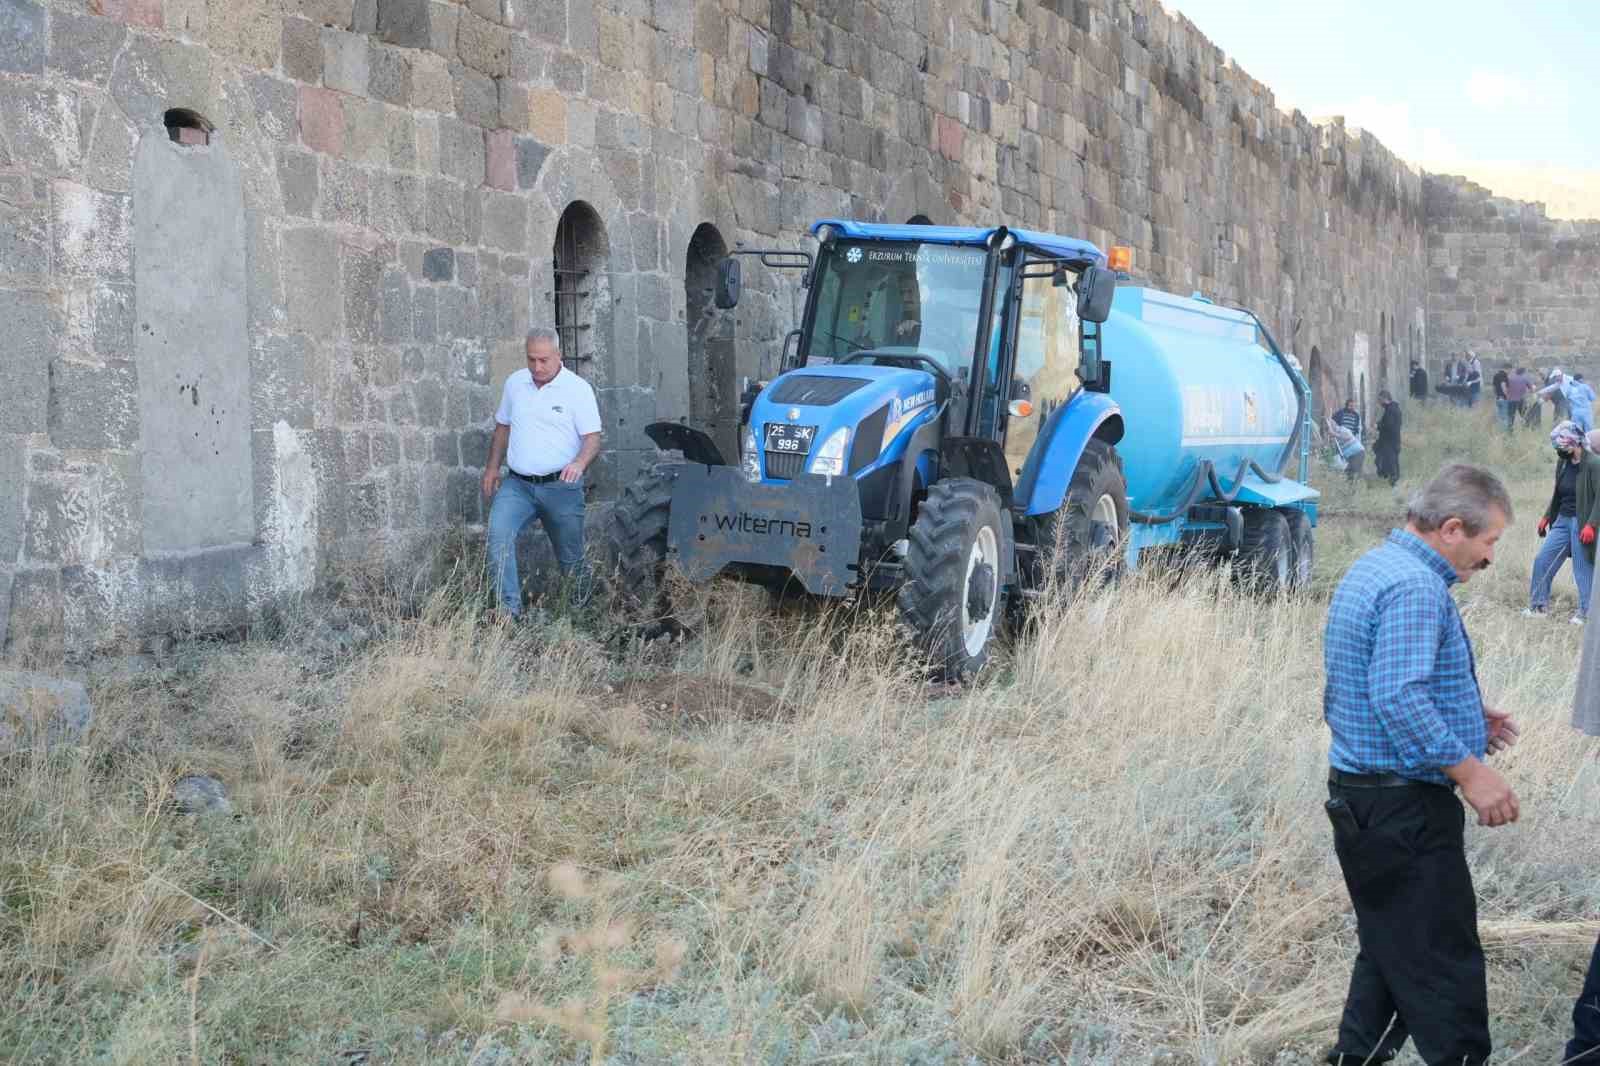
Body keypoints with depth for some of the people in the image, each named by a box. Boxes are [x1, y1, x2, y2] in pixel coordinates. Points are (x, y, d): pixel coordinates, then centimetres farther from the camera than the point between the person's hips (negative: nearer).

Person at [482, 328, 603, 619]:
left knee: (570, 559, 8)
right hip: (518, 485, 3)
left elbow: (593, 438, -11)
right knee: (498, 534, -24)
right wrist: (492, 467, 14)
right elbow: (502, 427, 20)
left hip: (561, 486, -3)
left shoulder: (578, 389, -6)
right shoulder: (514, 383, 7)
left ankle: (583, 600, 40)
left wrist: (580, 463, -30)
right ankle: (510, 609, -24)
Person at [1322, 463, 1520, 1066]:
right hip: (1404, 807, -11)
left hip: (1361, 797, 11)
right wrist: (1470, 772, -24)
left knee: (1390, 948, 18)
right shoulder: (1416, 587, -19)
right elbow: (1400, 698, -29)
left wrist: (1466, 715, 18)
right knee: (1442, 960, -4)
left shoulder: (1372, 569, 15)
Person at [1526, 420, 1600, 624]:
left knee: (1583, 568, -1)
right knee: (1542, 560, 5)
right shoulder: (1563, 462, 7)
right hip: (1562, 520, 7)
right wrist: (1547, 516, 19)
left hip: (1581, 522, -7)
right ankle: (1539, 606, 16)